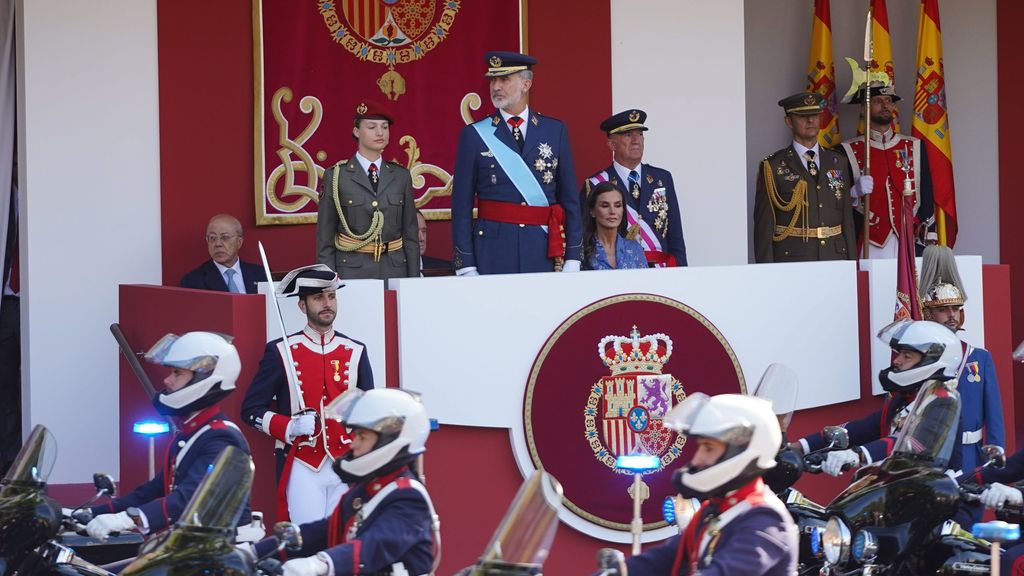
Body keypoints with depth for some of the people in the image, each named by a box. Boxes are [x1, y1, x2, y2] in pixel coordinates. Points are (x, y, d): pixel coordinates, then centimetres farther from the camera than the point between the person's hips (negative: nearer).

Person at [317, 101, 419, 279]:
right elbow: (324, 239, 1)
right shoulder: (335, 176, 1)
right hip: (351, 272, -2)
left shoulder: (401, 176, 9)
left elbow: (411, 235, 11)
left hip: (394, 271, 3)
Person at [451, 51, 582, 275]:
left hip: (545, 250, 1)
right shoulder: (474, 135, 3)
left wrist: (573, 258, 2)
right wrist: (466, 268, -4)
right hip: (493, 254, -1)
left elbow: (570, 198, 9)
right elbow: (461, 205, 2)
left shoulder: (555, 131, 8)